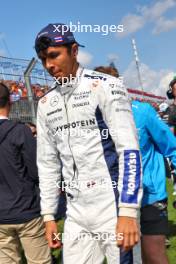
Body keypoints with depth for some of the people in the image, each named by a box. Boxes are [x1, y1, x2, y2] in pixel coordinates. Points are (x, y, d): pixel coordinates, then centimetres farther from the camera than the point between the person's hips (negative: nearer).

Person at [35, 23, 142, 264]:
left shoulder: (104, 86, -6)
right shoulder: (46, 104, 10)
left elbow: (129, 150, -12)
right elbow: (48, 162, 14)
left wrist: (127, 211, -17)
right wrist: (49, 215, 12)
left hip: (113, 207, -5)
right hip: (75, 214, 5)